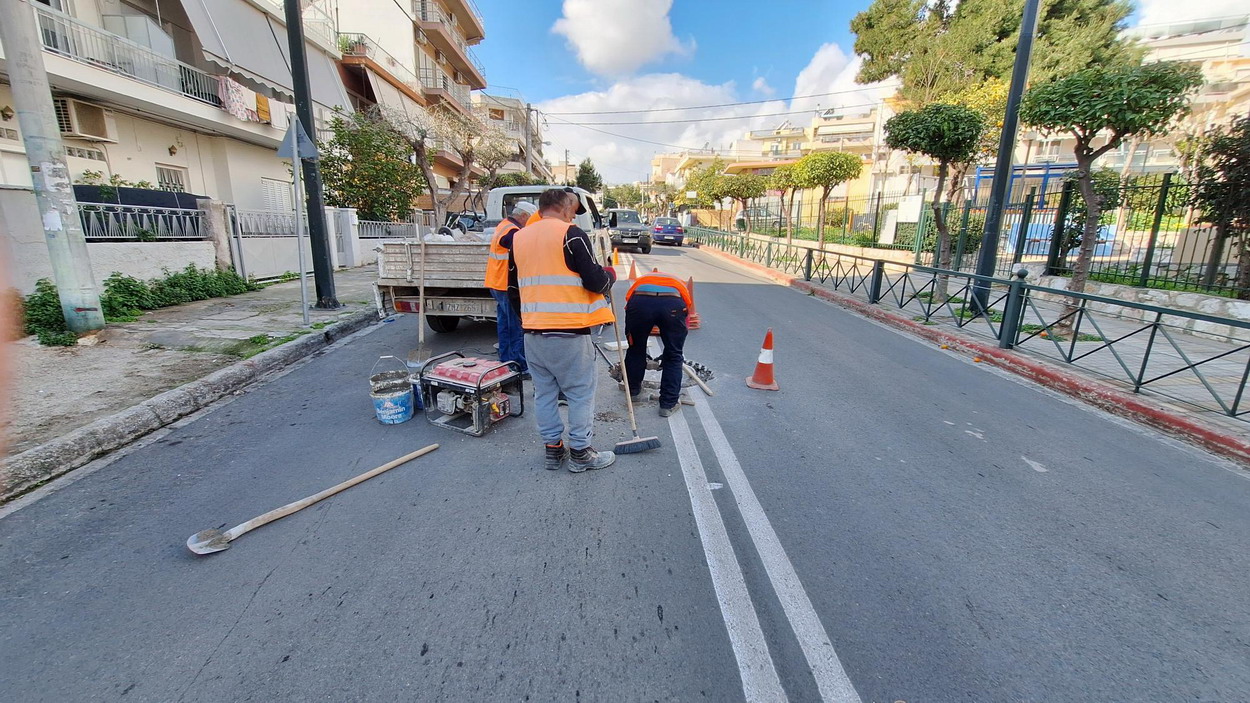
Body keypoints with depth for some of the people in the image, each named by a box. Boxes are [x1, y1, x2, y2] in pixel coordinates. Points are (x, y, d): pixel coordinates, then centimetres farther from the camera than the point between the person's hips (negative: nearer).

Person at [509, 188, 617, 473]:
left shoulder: (518, 238, 12)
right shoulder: (571, 234, -9)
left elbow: (513, 289, 18)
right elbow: (595, 281, -14)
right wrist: (610, 275, 8)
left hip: (533, 332, 7)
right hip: (569, 333, -6)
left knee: (544, 392, 15)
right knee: (581, 393, 6)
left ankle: (553, 449, 24)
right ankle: (580, 453, 14)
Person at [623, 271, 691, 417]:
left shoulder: (639, 280, 43)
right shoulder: (679, 283, 43)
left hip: (639, 301, 1)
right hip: (674, 303, 0)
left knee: (635, 349, 26)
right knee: (674, 356, 18)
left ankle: (634, 390, 44)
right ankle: (669, 404, 23)